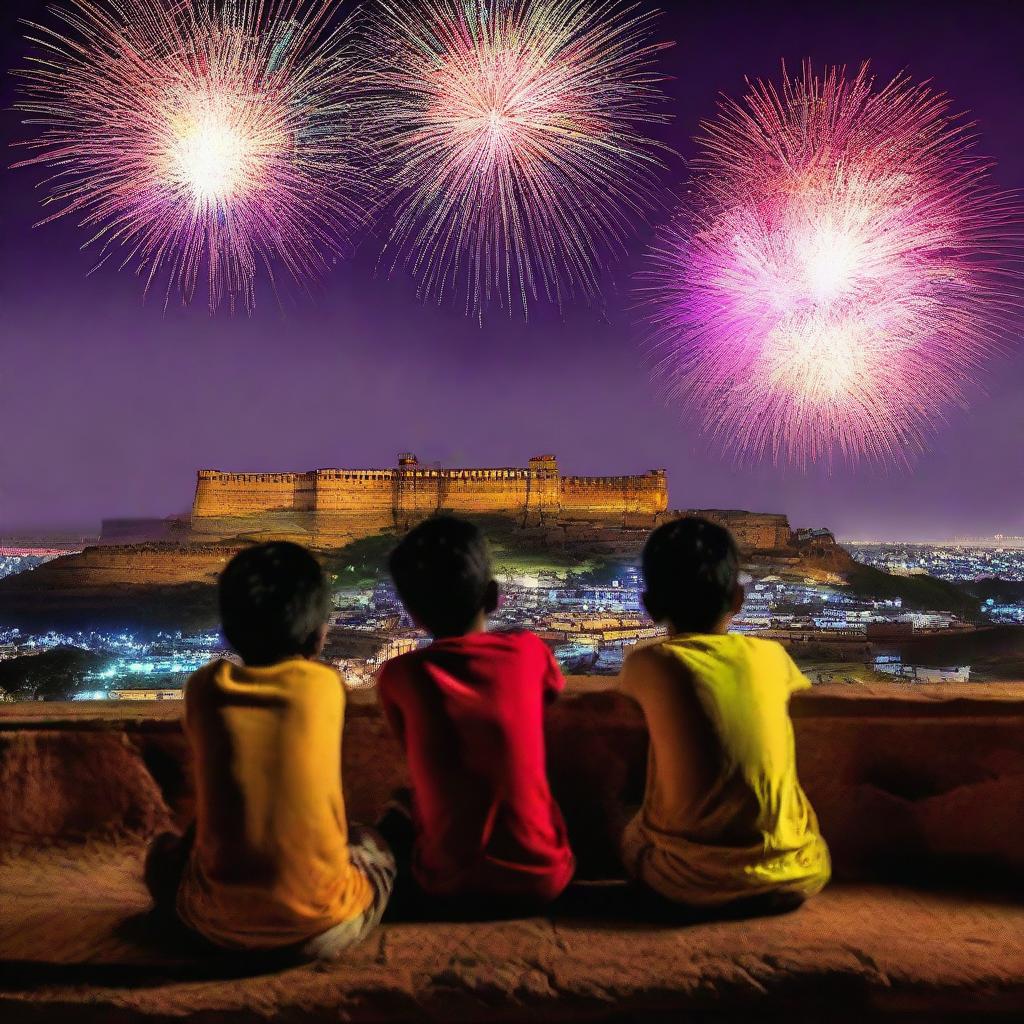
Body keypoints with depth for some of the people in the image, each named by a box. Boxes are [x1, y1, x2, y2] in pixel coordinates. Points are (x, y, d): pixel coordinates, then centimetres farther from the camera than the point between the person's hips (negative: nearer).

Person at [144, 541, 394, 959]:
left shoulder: (203, 688, -2)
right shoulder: (324, 684, -6)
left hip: (220, 923, 1)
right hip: (325, 926, -1)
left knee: (166, 851, 31)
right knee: (371, 845, 30)